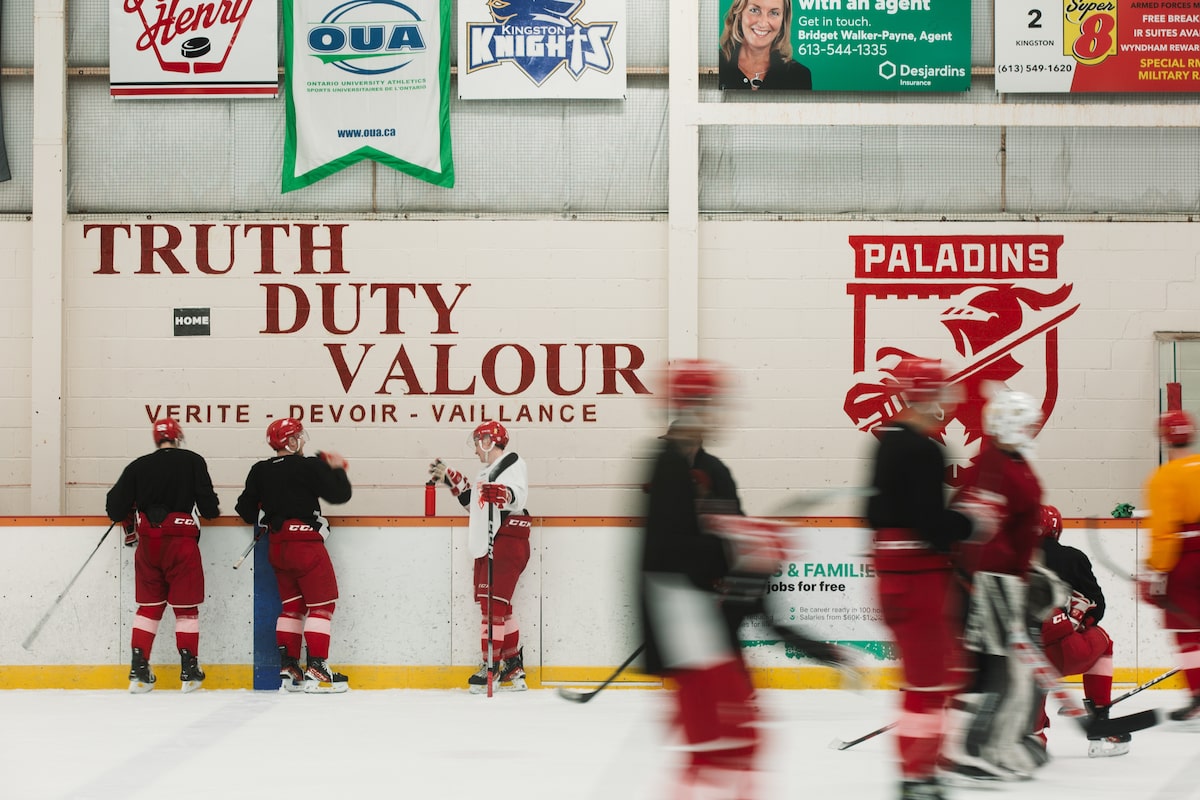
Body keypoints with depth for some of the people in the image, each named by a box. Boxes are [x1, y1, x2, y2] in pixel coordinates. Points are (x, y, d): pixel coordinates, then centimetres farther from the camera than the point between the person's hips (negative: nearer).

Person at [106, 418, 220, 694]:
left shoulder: (138, 466, 6)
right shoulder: (192, 461, -1)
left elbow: (116, 504, 8)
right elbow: (207, 503, -6)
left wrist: (128, 524, 27)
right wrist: (213, 511, 17)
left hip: (147, 541, 3)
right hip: (181, 540, -3)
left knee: (149, 606, 11)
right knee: (186, 606, 5)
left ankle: (139, 671, 6)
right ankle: (189, 672, 5)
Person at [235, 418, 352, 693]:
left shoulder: (260, 471, 7)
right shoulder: (309, 466, -11)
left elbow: (246, 508, 10)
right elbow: (340, 494, -10)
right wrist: (337, 469, 7)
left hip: (276, 545, 7)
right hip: (305, 542, -7)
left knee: (292, 605, 15)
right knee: (321, 604, -2)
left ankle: (288, 670, 13)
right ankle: (316, 671, -9)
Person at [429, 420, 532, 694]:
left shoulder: (513, 464, -6)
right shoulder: (486, 472, 25)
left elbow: (519, 496, -25)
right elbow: (472, 503, 31)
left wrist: (502, 494, -47)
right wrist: (451, 479, 26)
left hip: (508, 543, -10)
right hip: (486, 546, 10)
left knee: (493, 604, -14)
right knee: (497, 606, 10)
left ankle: (491, 667, -14)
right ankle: (514, 667, 15)